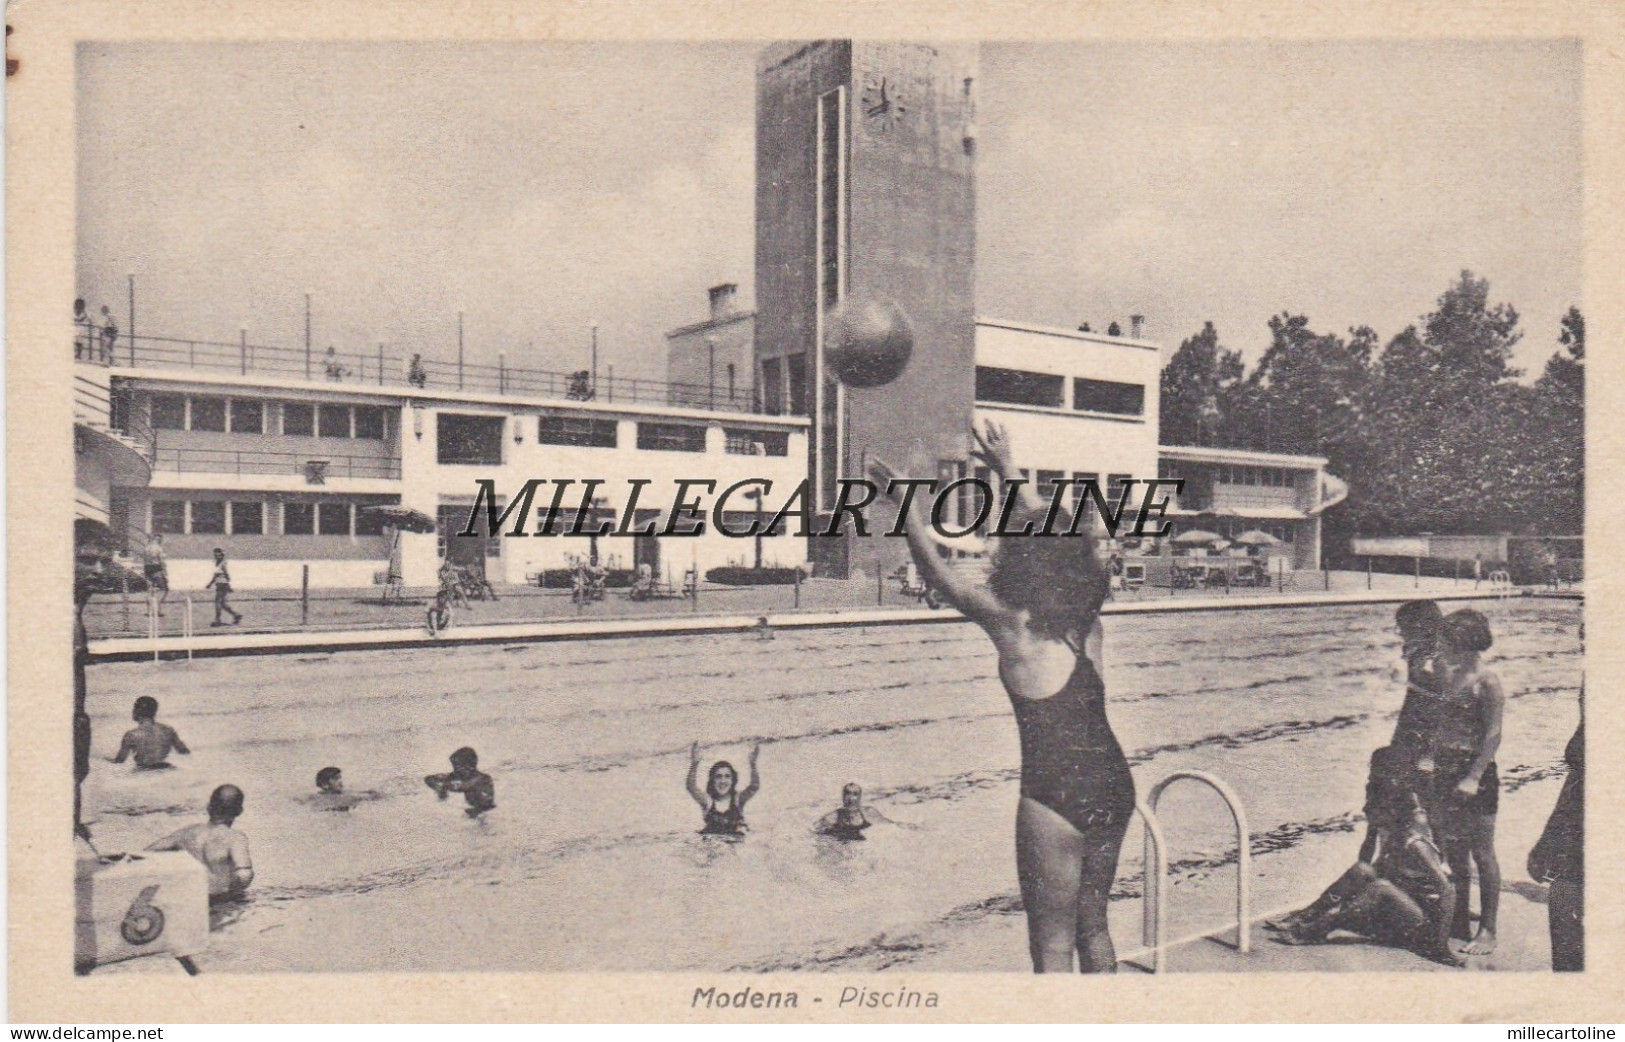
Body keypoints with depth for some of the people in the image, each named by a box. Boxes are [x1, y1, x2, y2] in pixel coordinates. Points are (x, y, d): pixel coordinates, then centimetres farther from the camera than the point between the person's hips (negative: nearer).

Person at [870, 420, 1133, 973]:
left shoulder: (1014, 627, -13)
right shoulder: (1087, 622, 3)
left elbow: (940, 575, -2)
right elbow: (1054, 536, 17)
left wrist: (906, 505, 9)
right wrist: (1009, 470, 26)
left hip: (1056, 793, -7)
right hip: (1113, 783, 7)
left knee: (1052, 946, 6)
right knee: (1093, 926, 23)